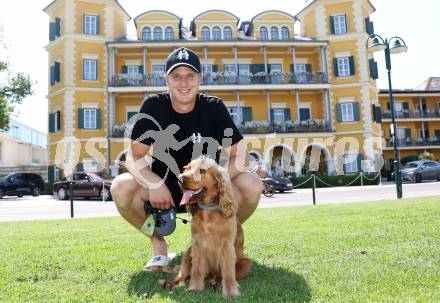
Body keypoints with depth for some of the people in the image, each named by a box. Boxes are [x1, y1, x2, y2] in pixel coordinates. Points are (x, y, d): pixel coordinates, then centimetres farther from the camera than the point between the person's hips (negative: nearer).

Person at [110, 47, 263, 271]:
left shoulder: (214, 108, -12)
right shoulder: (153, 106, -11)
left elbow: (239, 155, -15)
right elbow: (134, 156, -12)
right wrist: (155, 184, -32)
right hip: (163, 186, 1)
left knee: (252, 185, -26)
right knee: (121, 188, -27)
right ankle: (158, 243, 0)